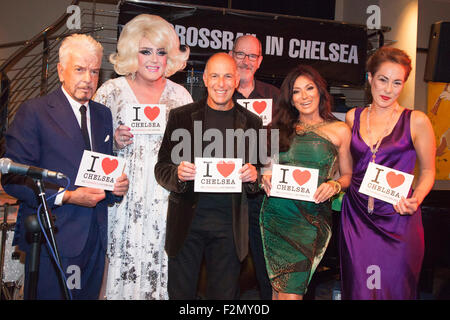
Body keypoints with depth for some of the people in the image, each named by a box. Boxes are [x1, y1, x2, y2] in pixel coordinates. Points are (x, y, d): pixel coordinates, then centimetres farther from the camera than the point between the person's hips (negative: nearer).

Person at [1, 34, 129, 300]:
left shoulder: (103, 114, 14)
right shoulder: (34, 112, -6)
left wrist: (118, 184, -2)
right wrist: (67, 196, -19)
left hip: (95, 238, 6)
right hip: (51, 238, -5)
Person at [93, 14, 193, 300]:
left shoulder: (179, 94, 8)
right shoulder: (112, 90, 3)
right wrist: (115, 141, -12)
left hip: (166, 197, 1)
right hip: (124, 196, -1)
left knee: (160, 263, 2)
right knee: (124, 264, 0)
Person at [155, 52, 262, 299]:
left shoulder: (251, 122, 7)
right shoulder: (180, 116, 3)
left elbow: (260, 171, 12)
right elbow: (161, 168, 4)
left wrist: (253, 176, -12)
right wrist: (178, 174, -18)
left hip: (229, 223, 1)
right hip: (187, 219, -1)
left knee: (224, 294, 9)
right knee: (180, 292, 7)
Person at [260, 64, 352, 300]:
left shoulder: (339, 130, 7)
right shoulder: (282, 128, 12)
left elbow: (347, 175, 11)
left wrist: (334, 186, -9)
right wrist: (266, 177, -2)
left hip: (314, 216, -2)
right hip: (278, 212, 2)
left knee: (288, 290, -9)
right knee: (283, 286, 2)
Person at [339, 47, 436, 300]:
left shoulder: (416, 121, -3)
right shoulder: (353, 117, 7)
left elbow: (428, 170, 5)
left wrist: (416, 199, -12)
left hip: (398, 219, -2)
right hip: (356, 218, 3)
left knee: (394, 290, 5)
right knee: (358, 290, 7)